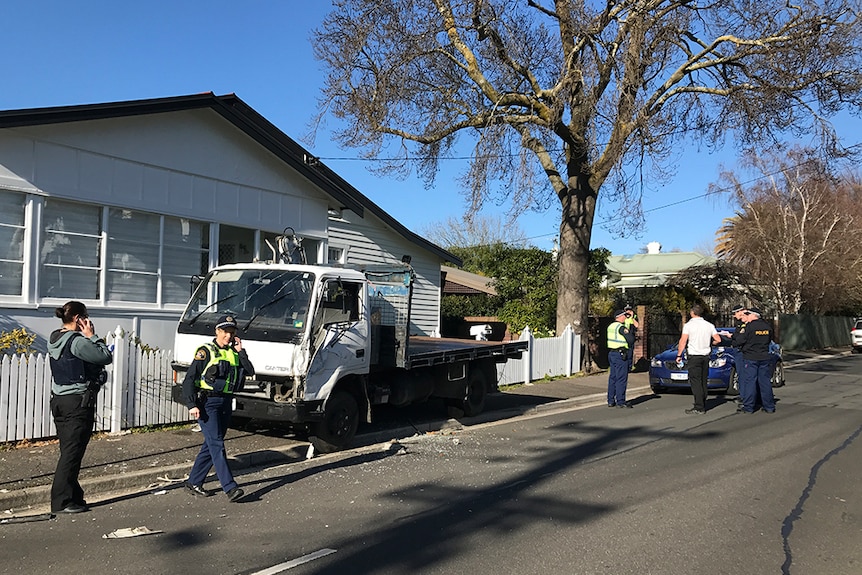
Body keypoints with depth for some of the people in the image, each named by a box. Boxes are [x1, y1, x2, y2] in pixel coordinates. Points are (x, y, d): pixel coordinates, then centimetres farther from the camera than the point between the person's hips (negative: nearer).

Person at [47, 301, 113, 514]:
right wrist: (92, 336, -8)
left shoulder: (54, 339, 9)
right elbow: (106, 357, -15)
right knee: (72, 454, -2)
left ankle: (72, 496, 21)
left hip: (59, 400, 9)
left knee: (68, 451, 14)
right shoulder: (77, 341, -18)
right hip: (78, 402, -9)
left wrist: (87, 337, 4)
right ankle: (62, 502, 2)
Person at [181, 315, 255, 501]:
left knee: (210, 445, 12)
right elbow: (189, 379, -8)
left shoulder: (234, 353, 14)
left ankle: (194, 482, 24)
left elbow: (250, 371, 2)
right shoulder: (206, 351, -4)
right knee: (217, 444, -11)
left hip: (226, 403, 7)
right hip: (207, 403, -7)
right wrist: (192, 405, -16)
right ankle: (230, 487, -16)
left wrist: (240, 351, -2)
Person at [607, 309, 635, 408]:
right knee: (621, 378, -4)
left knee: (612, 377, 11)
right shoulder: (621, 327, -14)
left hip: (611, 353, 8)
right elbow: (631, 339, -17)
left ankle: (610, 401, 14)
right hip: (620, 354, -8)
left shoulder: (610, 326, 12)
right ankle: (620, 401, -3)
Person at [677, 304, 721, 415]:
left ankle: (699, 408, -10)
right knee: (703, 381, 12)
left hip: (694, 356, -5)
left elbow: (683, 341, -12)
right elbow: (718, 340, 5)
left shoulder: (688, 325, -7)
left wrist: (679, 355, -6)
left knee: (695, 382, -6)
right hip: (706, 356, 5)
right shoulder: (709, 325, 7)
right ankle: (703, 406, 14)